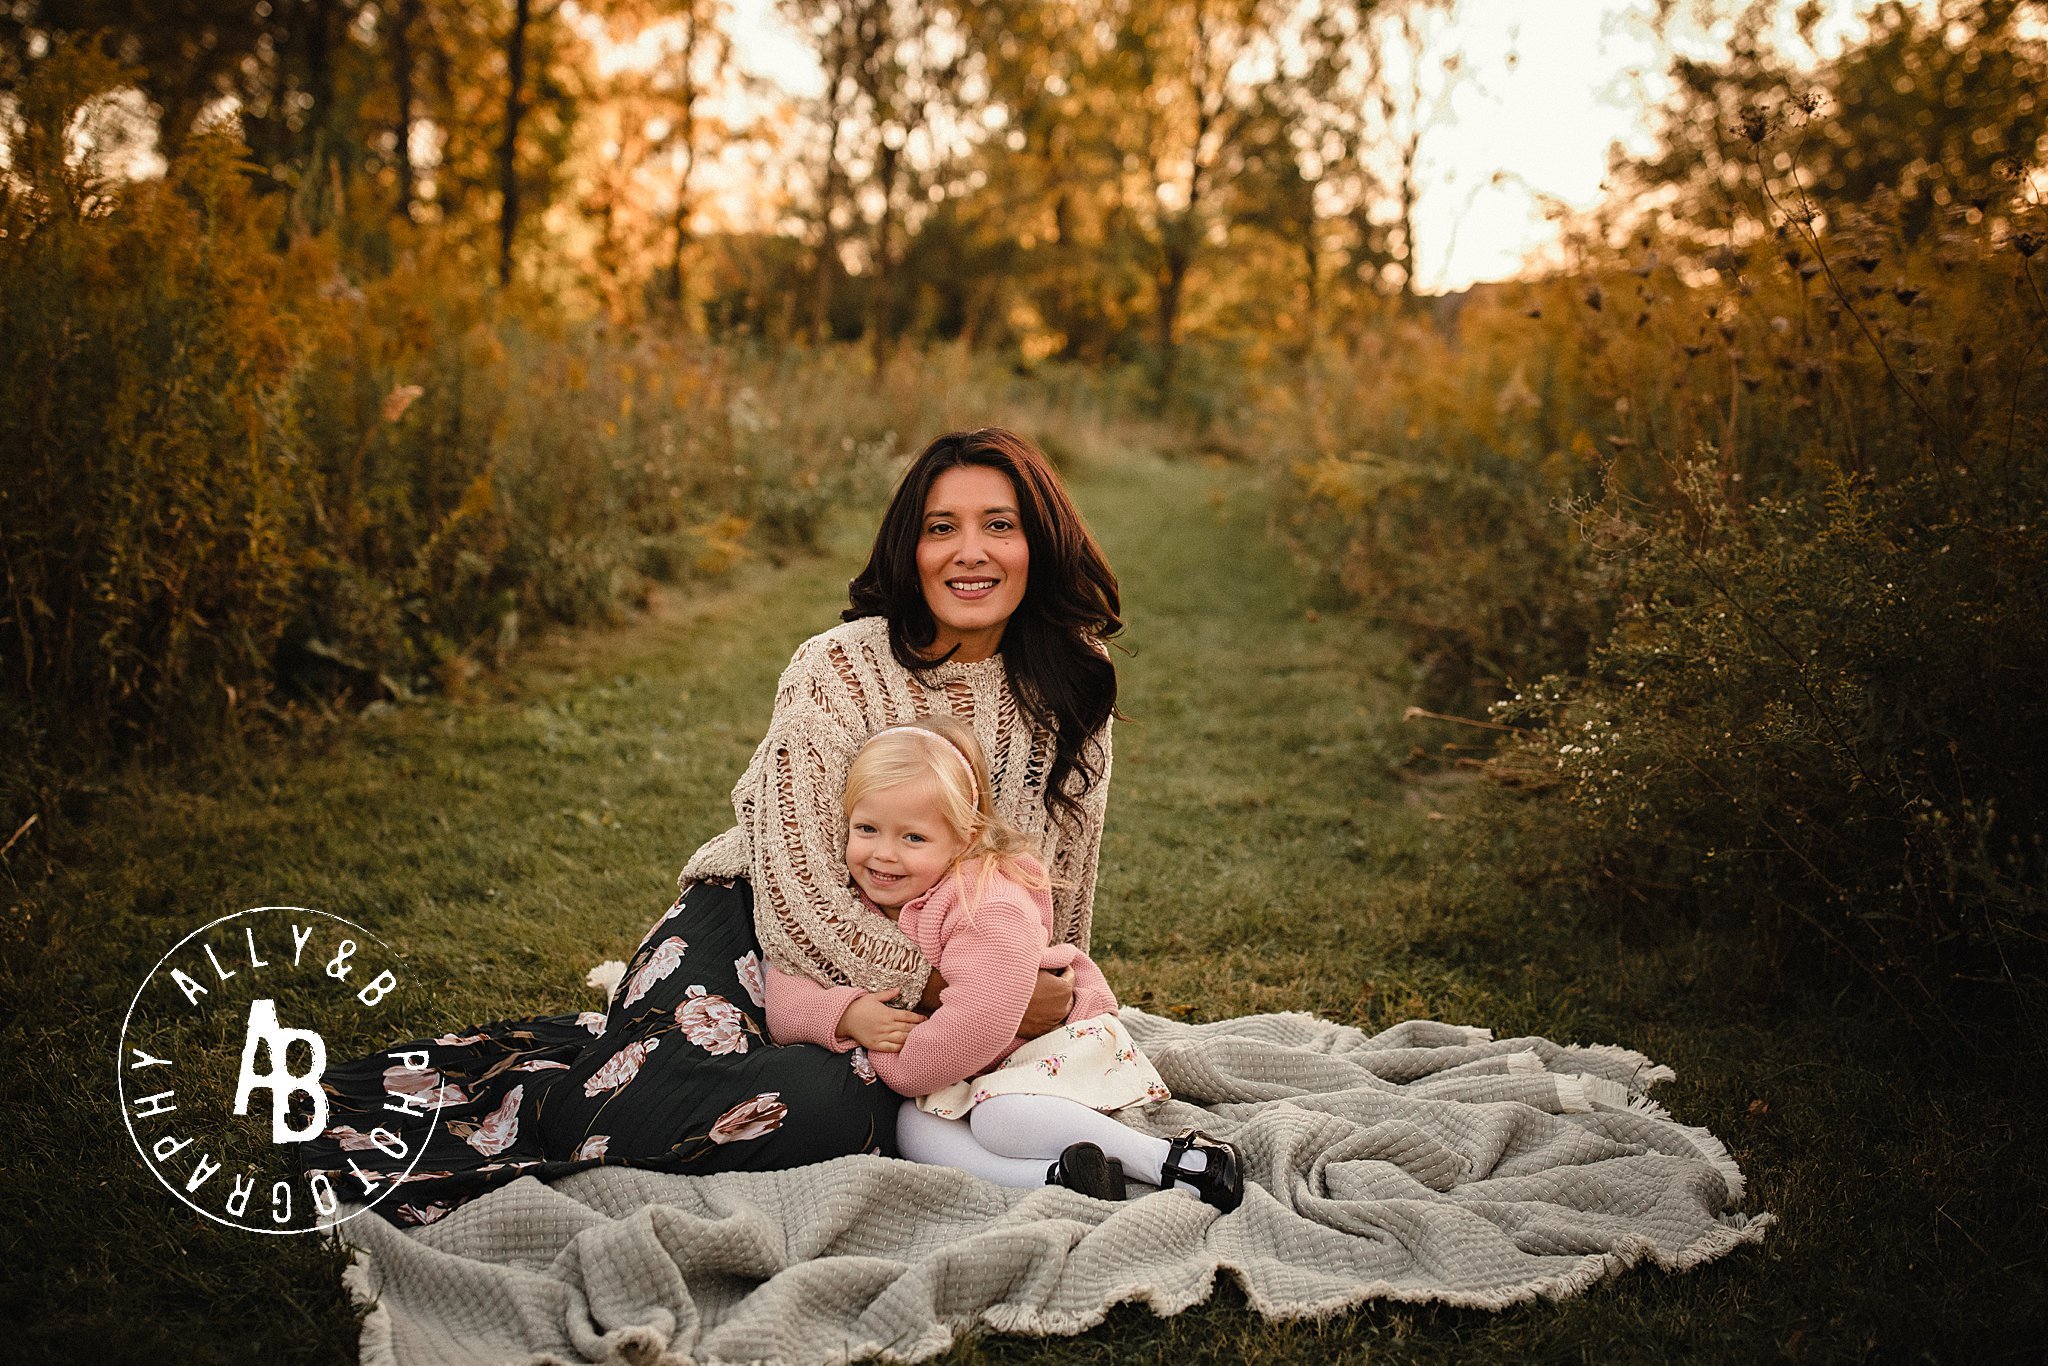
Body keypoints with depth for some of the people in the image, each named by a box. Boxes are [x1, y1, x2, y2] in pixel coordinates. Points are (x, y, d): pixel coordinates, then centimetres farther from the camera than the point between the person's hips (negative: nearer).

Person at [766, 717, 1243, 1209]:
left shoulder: (992, 910, -27)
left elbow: (979, 1027, -36)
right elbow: (783, 990, -11)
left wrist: (883, 1066, -23)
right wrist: (845, 1013, -33)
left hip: (1042, 1045, -6)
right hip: (944, 1089, 6)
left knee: (998, 1115, -33)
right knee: (910, 1125, -23)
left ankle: (1169, 1159, -29)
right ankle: (1049, 1179, -38)